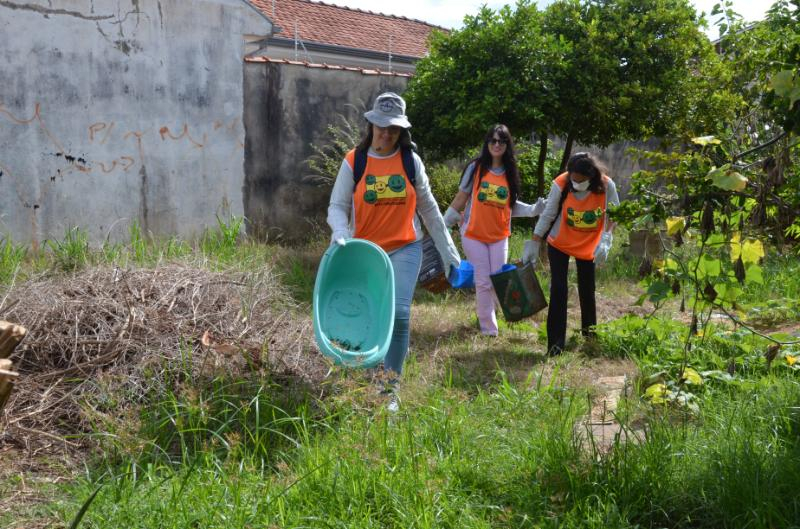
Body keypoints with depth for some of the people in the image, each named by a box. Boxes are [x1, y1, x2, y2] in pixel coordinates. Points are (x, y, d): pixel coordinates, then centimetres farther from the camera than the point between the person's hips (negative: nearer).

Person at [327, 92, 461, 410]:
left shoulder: (411, 161, 2)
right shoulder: (354, 161, -2)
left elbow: (429, 210, 9)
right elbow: (337, 206, -3)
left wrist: (449, 253, 10)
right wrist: (341, 235, -25)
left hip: (404, 250, 0)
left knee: (398, 314, -15)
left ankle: (390, 387, -4)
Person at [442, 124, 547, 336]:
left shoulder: (510, 172, 5)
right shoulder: (476, 167, -5)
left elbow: (511, 205, 11)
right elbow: (460, 199, 0)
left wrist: (533, 209, -4)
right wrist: (443, 225, 0)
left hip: (499, 236, 3)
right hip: (473, 235, -3)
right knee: (484, 283, -1)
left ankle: (484, 315, 26)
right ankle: (489, 329, 7)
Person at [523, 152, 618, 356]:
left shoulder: (606, 186, -21)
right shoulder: (561, 184, -24)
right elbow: (547, 215, -14)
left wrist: (605, 241, -22)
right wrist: (533, 244, -13)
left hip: (588, 246, 2)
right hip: (559, 245, -2)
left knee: (587, 289, 12)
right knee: (558, 290, -7)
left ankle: (589, 330, 37)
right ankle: (556, 343, -3)